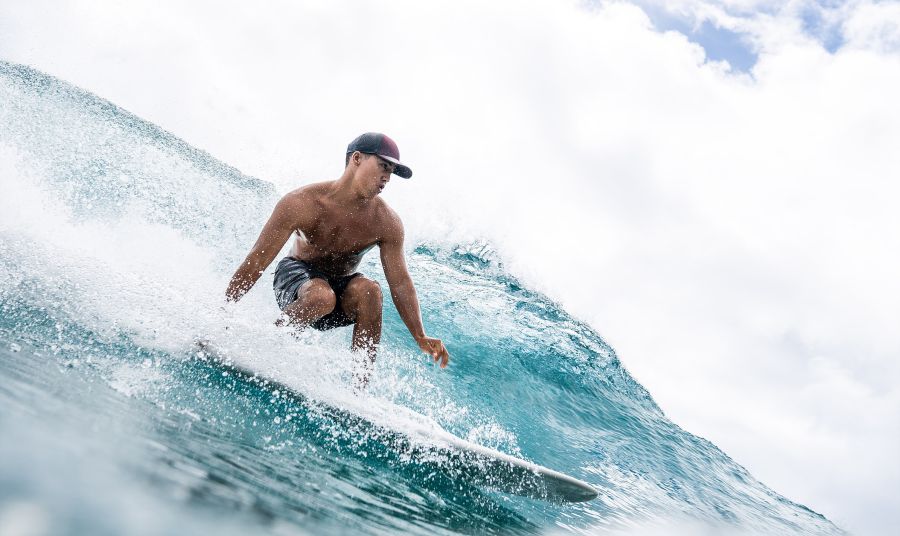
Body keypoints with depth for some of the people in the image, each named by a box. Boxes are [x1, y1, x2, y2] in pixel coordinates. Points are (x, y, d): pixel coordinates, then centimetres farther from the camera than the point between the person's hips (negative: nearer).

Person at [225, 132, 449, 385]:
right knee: (322, 296, -38)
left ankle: (358, 386, -27)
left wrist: (421, 338, -27)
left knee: (369, 291, -32)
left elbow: (400, 282, -16)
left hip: (341, 284, 3)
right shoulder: (302, 203, -24)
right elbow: (257, 261, -22)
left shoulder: (387, 224, -17)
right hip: (296, 274, -2)